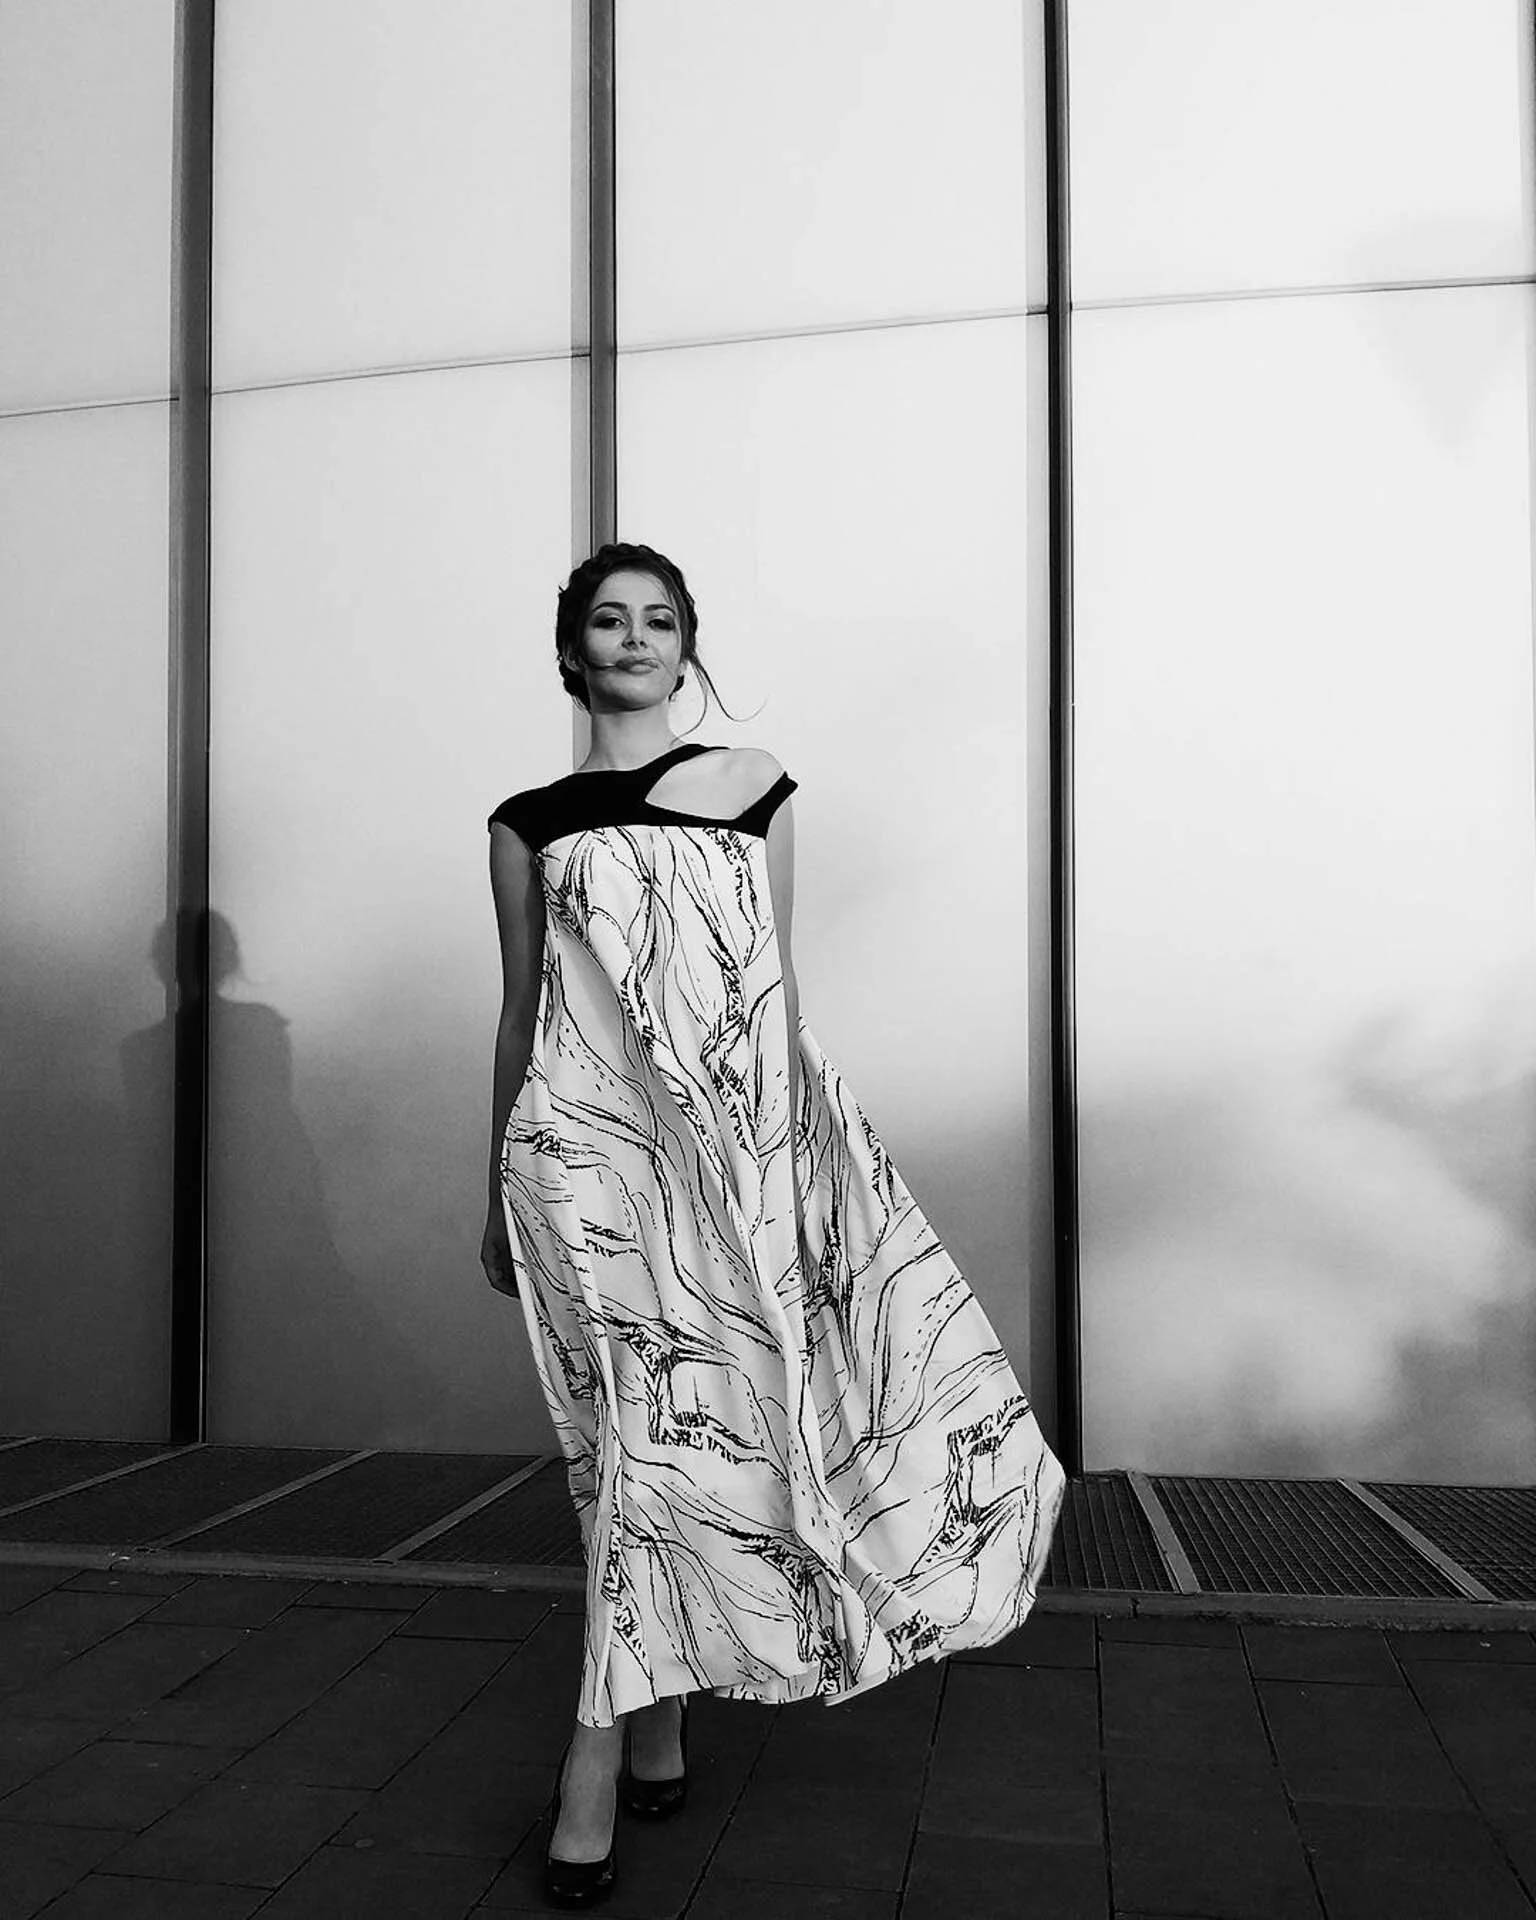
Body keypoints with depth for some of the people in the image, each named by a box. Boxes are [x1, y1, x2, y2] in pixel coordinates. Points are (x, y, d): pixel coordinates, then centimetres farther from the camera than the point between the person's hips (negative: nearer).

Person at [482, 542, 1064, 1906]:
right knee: (657, 1413, -10)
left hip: (733, 1136, 2)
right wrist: (495, 1197, 14)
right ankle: (646, 1734, 5)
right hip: (587, 1136, -1)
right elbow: (520, 1016, 13)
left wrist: (808, 1142, 8)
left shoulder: (755, 786, 12)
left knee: (675, 1425, 0)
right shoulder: (528, 824, 10)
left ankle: (605, 1759, 13)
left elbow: (779, 992, 12)